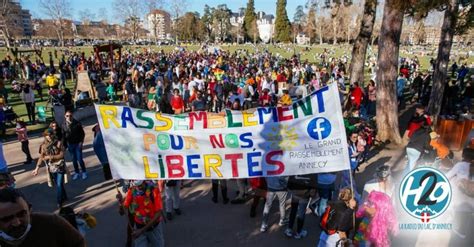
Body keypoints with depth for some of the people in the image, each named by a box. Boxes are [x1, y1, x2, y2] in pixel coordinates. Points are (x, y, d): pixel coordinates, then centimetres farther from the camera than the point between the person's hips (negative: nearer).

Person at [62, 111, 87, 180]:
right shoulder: (64, 125, -1)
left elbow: (82, 133, -3)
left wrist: (81, 142, -9)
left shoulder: (77, 123, -8)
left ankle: (83, 172, 17)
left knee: (80, 159, -2)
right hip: (70, 144, 3)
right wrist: (64, 145, 2)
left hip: (77, 143, -2)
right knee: (74, 160, 11)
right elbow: (63, 136, 4)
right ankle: (76, 172, 26)